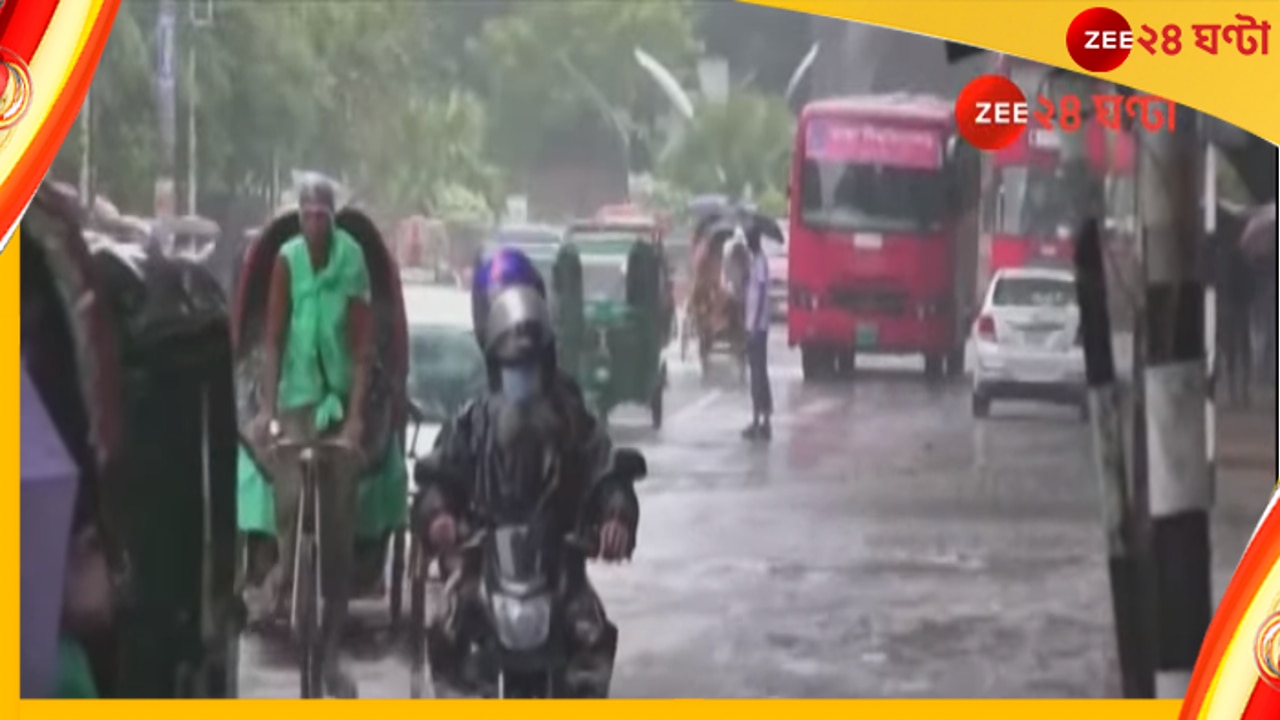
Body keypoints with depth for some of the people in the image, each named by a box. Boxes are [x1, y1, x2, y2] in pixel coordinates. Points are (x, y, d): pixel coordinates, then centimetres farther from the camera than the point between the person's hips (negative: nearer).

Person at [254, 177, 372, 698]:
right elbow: (273, 339, -3)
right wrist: (267, 409, -11)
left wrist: (356, 414, -12)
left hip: (341, 401, 0)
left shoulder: (353, 262, -6)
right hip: (297, 399, 0)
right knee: (290, 497, -23)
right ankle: (285, 565, 13)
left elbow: (363, 347, -6)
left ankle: (330, 652, 11)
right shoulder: (287, 261, -4)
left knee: (340, 527, 3)